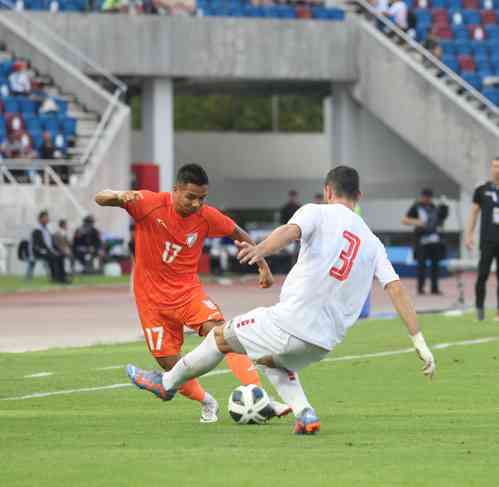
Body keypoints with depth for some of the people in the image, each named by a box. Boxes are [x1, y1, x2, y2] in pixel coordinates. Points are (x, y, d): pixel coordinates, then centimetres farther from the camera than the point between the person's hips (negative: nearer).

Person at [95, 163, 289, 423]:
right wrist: (120, 196, -41)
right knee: (169, 363, -2)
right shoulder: (151, 205, -17)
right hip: (152, 297, -1)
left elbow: (238, 234, 9)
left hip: (188, 290, 1)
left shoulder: (206, 216, -10)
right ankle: (207, 403, 26)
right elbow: (100, 198, -19)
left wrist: (263, 265, 8)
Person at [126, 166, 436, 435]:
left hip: (290, 322, -5)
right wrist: (420, 343, 3)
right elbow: (397, 290, 5)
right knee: (273, 360, 34)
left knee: (221, 337, 19)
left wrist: (261, 250, -43)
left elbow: (290, 231, -22)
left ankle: (167, 383, 35)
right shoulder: (373, 243, 14)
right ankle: (304, 413, 11)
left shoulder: (318, 213, 1)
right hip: (326, 341, 5)